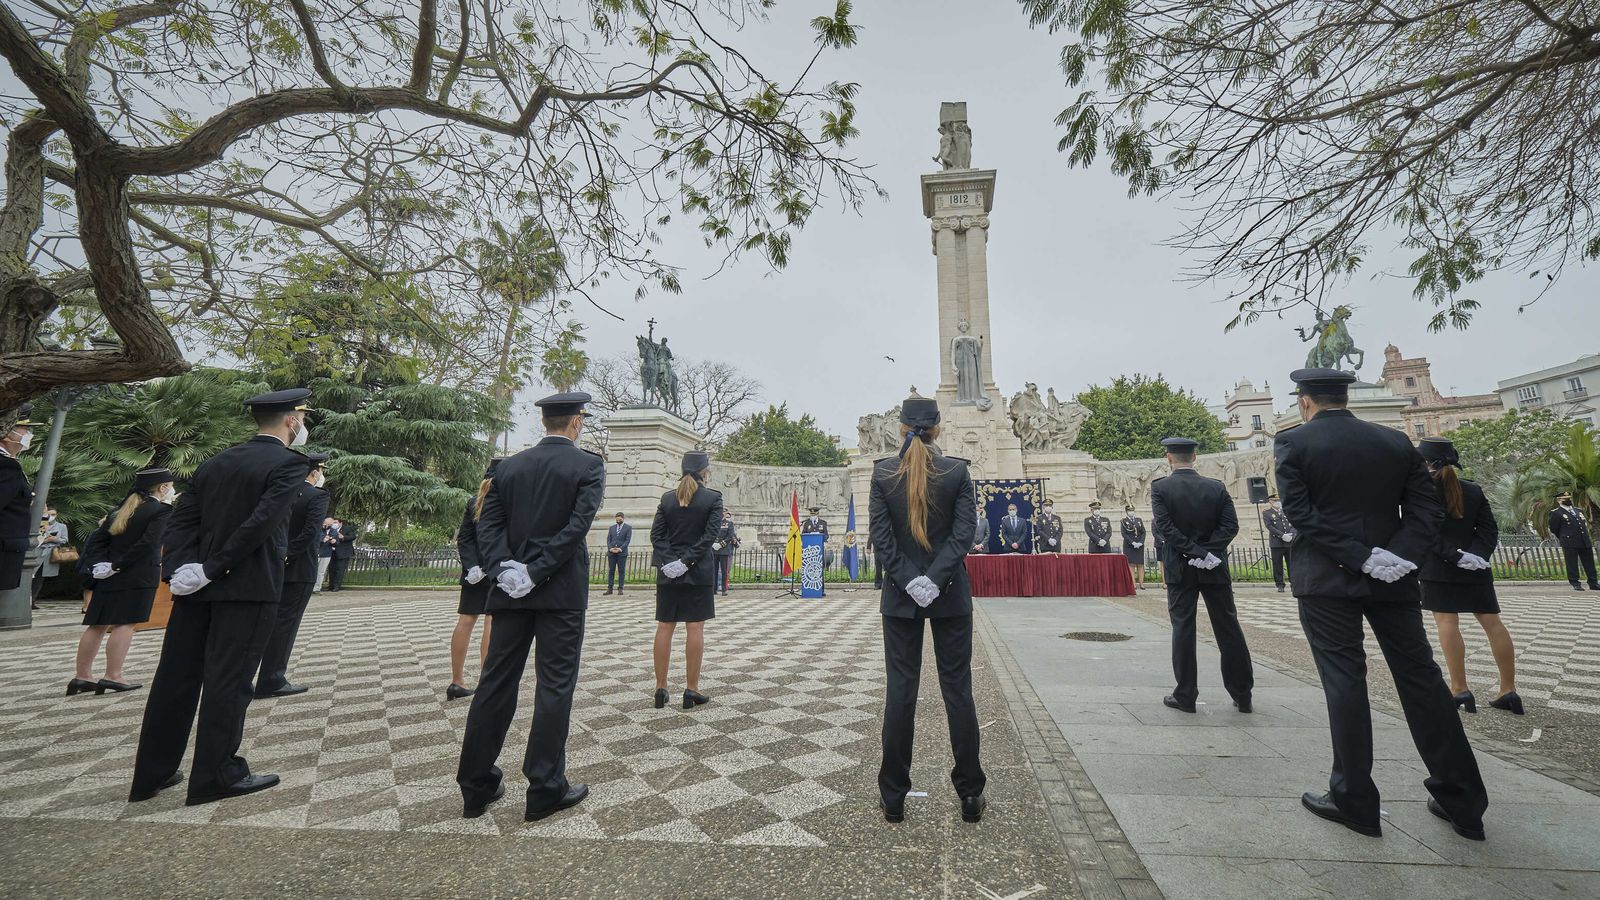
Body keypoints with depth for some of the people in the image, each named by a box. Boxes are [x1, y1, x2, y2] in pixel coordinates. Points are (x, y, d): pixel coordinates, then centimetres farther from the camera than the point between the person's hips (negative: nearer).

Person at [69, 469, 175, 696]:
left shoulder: (123, 509, 16)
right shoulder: (162, 510, -8)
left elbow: (96, 539, 11)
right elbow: (148, 543, -20)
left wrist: (99, 564, 1)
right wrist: (117, 565, -11)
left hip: (111, 576, 8)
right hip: (139, 576, -7)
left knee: (98, 625, 11)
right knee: (125, 624, -6)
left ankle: (82, 676, 16)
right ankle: (113, 676, -6)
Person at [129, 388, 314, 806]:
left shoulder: (215, 462, 12)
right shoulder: (289, 462, -11)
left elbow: (181, 520, 6)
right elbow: (262, 522, -21)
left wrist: (180, 568, -1)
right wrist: (213, 569, -13)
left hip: (197, 586, 7)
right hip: (248, 587, -7)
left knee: (176, 677, 14)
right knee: (229, 679, 2)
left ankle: (152, 774, 25)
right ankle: (216, 774, 11)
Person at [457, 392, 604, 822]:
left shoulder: (509, 466, 9)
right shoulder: (588, 465, -6)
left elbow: (488, 524, 2)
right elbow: (578, 525, -17)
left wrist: (504, 568, -6)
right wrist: (537, 572, -14)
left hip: (511, 589, 5)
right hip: (561, 591, -5)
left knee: (496, 682, 13)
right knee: (555, 685, 3)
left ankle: (477, 786, 23)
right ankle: (545, 790, 12)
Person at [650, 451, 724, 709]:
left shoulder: (667, 498, 5)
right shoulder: (713, 498, -5)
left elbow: (656, 534, -1)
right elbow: (710, 536, -13)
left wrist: (668, 562, -7)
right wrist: (687, 561, -12)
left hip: (668, 571, 3)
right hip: (699, 571, -3)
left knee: (664, 627, 9)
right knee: (695, 628, 2)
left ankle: (661, 687, 14)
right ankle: (691, 689, 8)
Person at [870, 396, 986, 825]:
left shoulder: (882, 471, -4)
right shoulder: (958, 470, -4)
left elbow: (880, 533, -8)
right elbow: (964, 531, -9)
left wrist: (908, 580, -9)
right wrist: (935, 578, -12)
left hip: (899, 595, 0)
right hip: (951, 594, 0)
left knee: (900, 690, 8)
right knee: (958, 689, 11)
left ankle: (893, 797, 18)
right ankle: (970, 794, 22)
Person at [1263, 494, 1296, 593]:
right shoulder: (1266, 513, 3)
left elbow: (1293, 524, 8)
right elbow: (1270, 527, -7)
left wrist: (1291, 534, -10)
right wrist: (1282, 535, -16)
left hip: (1290, 542, 3)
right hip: (1276, 543, -3)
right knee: (1278, 565, 0)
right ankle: (1280, 585, 7)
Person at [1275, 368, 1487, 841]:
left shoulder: (1293, 442, -6)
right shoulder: (1396, 442, 9)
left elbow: (1300, 512, -14)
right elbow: (1427, 507, 4)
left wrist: (1359, 558, -12)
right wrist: (1399, 556, -5)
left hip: (1327, 578, -4)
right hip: (1394, 579, 5)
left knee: (1344, 680, 0)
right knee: (1420, 677, 12)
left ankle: (1355, 801, 9)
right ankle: (1462, 801, 21)